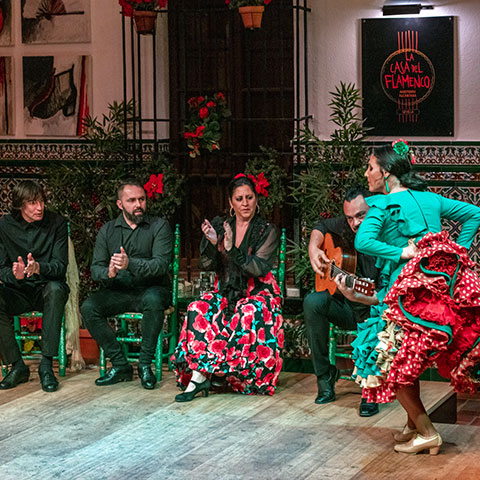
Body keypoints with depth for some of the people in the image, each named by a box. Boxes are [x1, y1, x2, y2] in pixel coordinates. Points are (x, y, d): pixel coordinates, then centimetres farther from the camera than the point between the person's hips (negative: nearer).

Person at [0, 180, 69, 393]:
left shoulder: (57, 223, -4)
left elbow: (60, 265, -11)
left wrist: (38, 268, -34)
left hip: (46, 290, -1)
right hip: (18, 292, 1)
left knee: (55, 289, -37)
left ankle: (46, 364, -34)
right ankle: (17, 365, -20)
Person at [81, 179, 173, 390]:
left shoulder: (159, 226, -2)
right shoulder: (107, 231, 8)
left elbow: (161, 264, -16)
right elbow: (96, 268, 1)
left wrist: (130, 264, -34)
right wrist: (108, 273, -25)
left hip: (151, 288, -3)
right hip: (118, 292, 3)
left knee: (152, 300, -38)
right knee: (89, 307, -23)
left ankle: (145, 365, -23)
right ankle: (120, 365, -14)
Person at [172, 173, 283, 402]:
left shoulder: (267, 231, 0)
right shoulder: (220, 227, 9)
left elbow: (259, 268, -13)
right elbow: (206, 266, 4)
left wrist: (233, 250, -26)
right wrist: (212, 243, -16)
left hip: (257, 293, -3)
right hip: (226, 292, 3)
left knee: (249, 314, -37)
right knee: (199, 309, -28)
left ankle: (200, 375, -34)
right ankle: (198, 377, -35)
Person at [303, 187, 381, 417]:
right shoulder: (347, 226, -1)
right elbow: (321, 227, 21)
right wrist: (314, 249, 1)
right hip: (347, 306, 5)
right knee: (313, 302, -22)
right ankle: (325, 377, -13)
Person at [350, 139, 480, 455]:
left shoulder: (382, 205, -3)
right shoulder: (430, 199, 16)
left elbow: (363, 241, -19)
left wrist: (402, 253, -13)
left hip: (413, 292, -7)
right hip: (447, 283, 7)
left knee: (387, 361, 5)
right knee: (408, 359, 21)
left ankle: (426, 432, 3)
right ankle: (414, 423, 23)